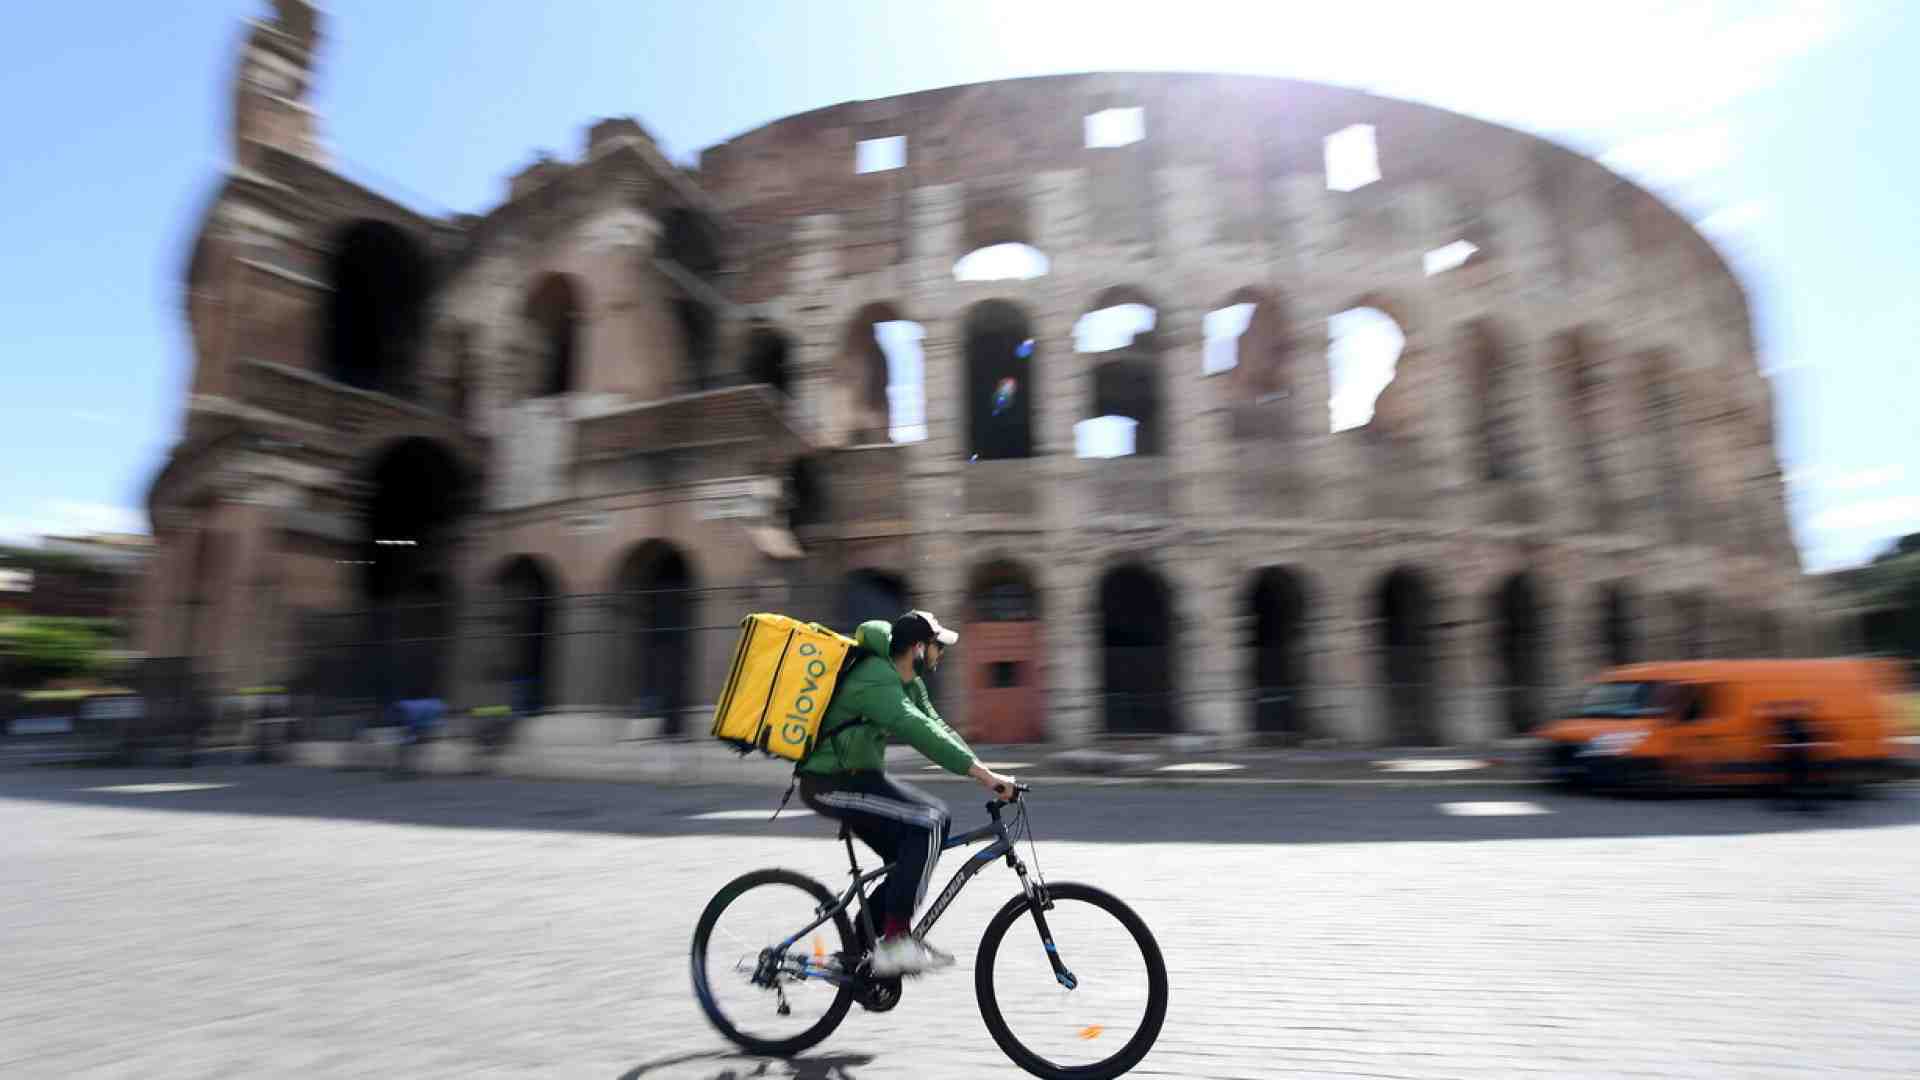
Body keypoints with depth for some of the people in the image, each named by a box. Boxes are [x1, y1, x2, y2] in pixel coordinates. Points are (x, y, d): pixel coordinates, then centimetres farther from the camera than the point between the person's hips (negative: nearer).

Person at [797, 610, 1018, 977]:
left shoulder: (908, 683, 9)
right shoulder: (876, 681, -23)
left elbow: (937, 727, 8)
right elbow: (922, 734, -35)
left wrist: (985, 772, -3)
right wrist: (984, 774, -37)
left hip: (857, 776, 10)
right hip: (831, 783, -10)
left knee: (912, 856, 7)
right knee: (928, 822, -22)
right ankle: (895, 940, -15)